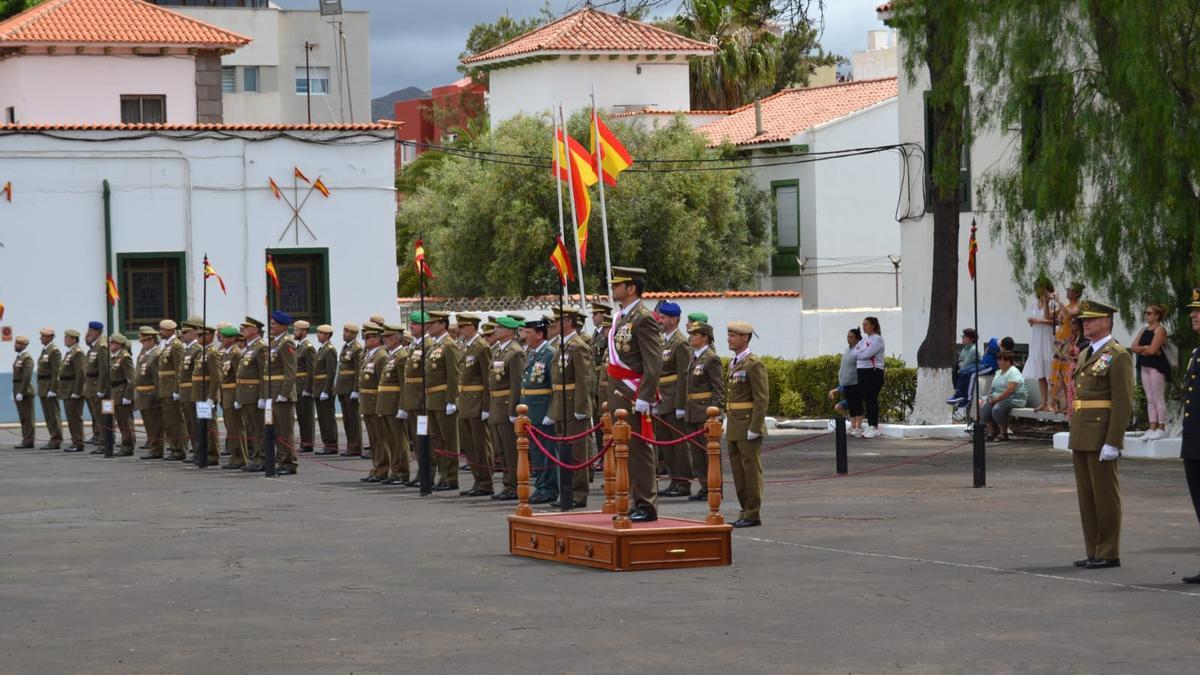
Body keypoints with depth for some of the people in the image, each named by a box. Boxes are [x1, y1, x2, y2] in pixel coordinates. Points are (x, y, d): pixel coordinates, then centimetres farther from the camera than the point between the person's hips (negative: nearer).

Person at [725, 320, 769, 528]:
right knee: (738, 470, 11)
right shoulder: (733, 363, 15)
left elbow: (762, 399, -16)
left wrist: (754, 428, -19)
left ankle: (753, 514, -1)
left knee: (751, 470, -4)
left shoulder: (754, 364, -12)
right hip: (734, 427, 9)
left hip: (748, 427, -9)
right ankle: (745, 511, 18)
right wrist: (728, 421, 17)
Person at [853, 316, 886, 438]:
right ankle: (870, 425, 12)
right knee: (866, 400, 8)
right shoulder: (864, 339, 18)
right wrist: (861, 354, -7)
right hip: (862, 371, 8)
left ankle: (874, 427, -7)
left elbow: (867, 354, -17)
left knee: (872, 400, -9)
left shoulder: (877, 339, -8)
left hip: (873, 372, -8)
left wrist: (858, 354, -1)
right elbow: (856, 352, 11)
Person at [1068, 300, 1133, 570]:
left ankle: (1109, 554, 1)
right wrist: (1074, 438, 20)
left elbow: (1123, 403, -16)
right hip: (1082, 437, 9)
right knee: (1086, 495, 10)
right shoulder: (1086, 355, 17)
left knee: (1105, 494, -4)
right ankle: (1094, 551, 15)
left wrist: (1112, 443, -20)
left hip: (1102, 438, -9)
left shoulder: (1118, 357, -10)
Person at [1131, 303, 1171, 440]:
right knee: (1150, 399, 8)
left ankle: (1161, 428, -2)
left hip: (1157, 366, -8)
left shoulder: (1160, 330, -10)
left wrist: (1140, 348, -3)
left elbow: (1152, 350, -20)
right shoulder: (1144, 330, 15)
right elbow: (1133, 347, 8)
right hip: (1145, 366, 8)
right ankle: (1152, 427, 11)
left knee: (1158, 398, -5)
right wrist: (1146, 349, -8)